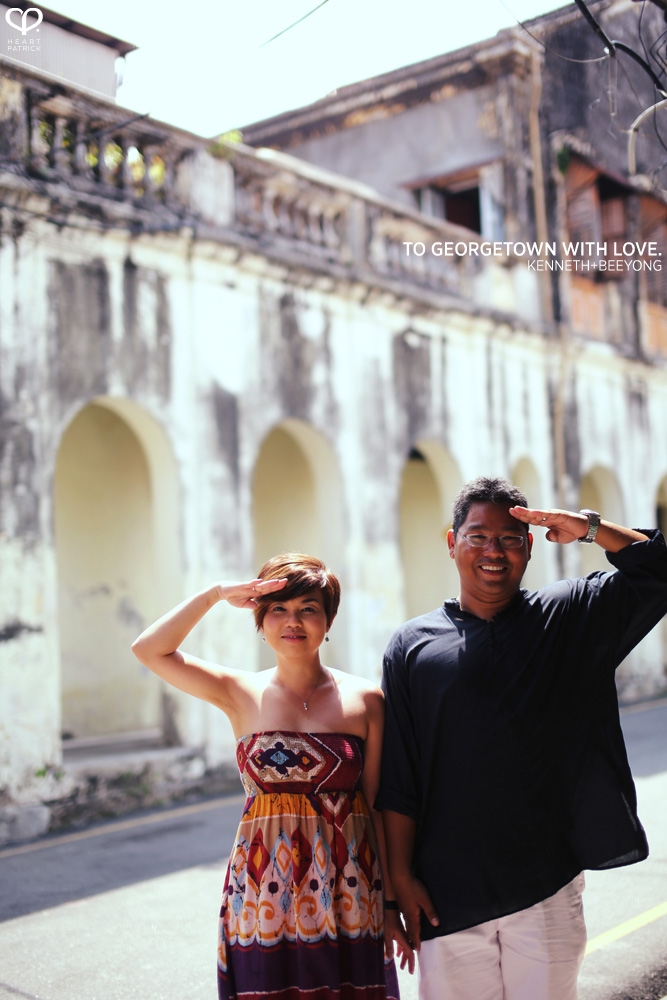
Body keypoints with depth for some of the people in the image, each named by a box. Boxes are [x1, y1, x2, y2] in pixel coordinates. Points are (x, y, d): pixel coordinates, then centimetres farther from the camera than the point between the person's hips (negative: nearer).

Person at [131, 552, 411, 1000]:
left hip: (347, 904, 0)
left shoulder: (365, 700, 0)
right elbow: (149, 649, -4)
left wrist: (392, 905, 2)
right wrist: (216, 594, -8)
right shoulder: (241, 694, 2)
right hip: (264, 905, 0)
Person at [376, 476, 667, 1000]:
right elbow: (397, 779, 2)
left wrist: (589, 527, -9)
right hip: (446, 894, 0)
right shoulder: (413, 644, 2)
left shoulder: (570, 617, 5)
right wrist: (402, 876, -1)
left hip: (547, 887, 1)